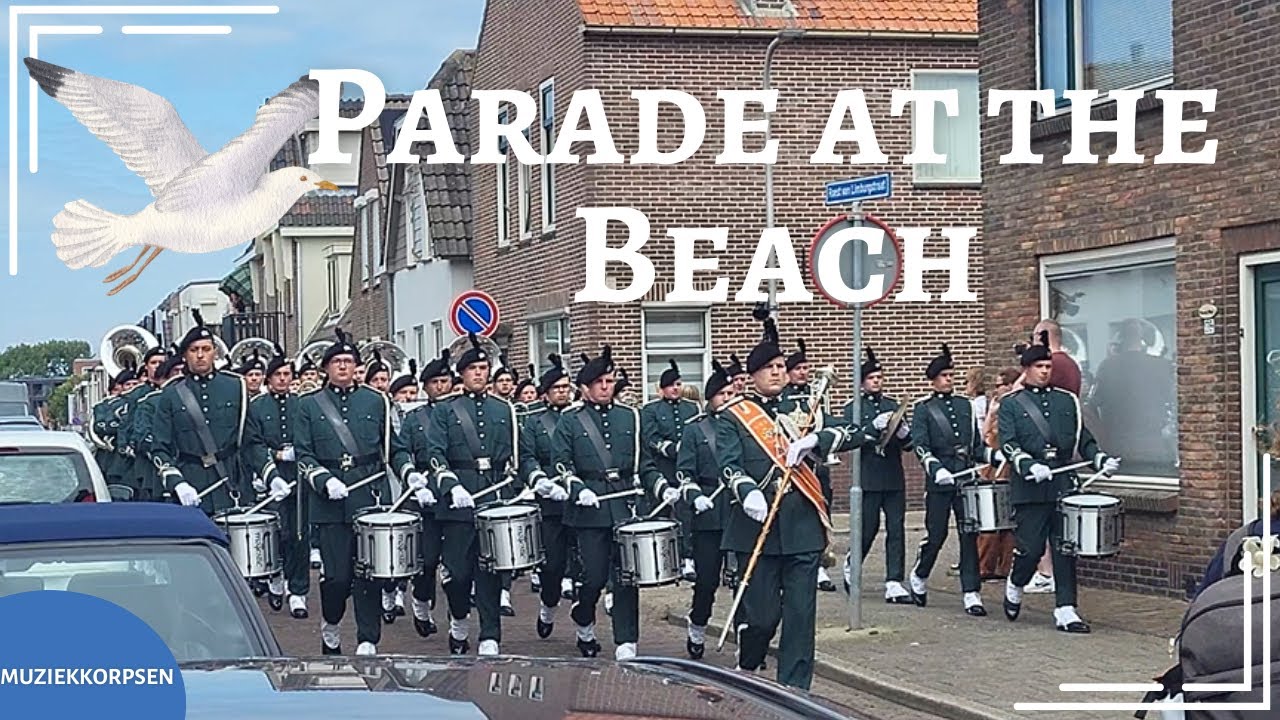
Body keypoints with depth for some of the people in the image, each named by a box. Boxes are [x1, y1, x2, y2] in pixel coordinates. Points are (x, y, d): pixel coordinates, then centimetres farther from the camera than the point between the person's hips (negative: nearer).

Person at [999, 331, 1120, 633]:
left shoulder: (1067, 401, 16)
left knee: (1066, 550, 0)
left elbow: (1083, 439, 16)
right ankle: (1014, 586, 25)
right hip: (1030, 491, -3)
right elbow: (1008, 444, -7)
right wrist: (1030, 466, -23)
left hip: (1064, 486, 4)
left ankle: (1066, 611, 2)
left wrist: (1101, 460, -3)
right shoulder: (1011, 404, 4)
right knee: (1031, 549, -4)